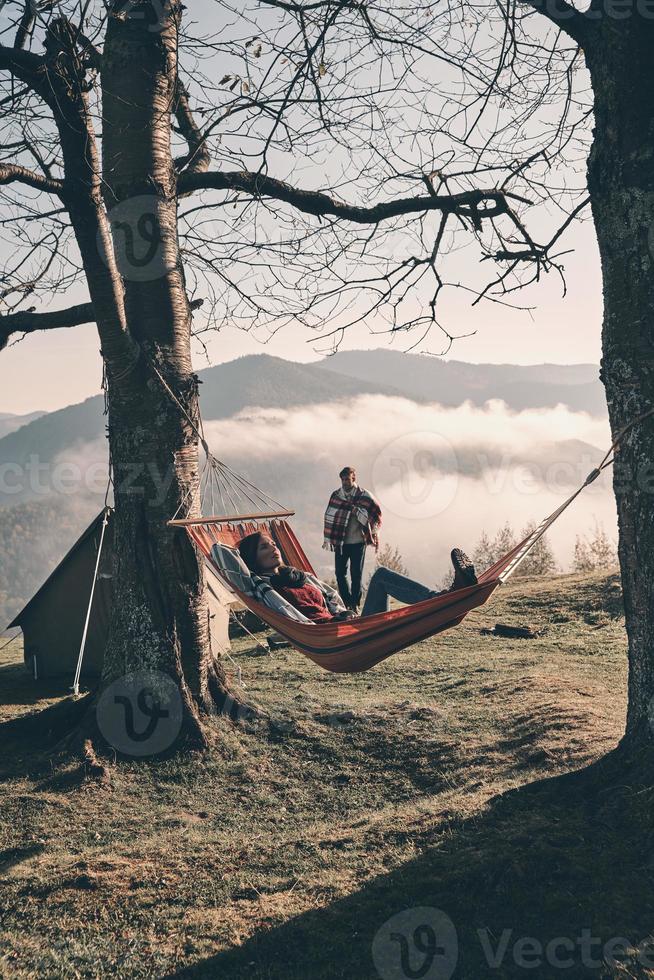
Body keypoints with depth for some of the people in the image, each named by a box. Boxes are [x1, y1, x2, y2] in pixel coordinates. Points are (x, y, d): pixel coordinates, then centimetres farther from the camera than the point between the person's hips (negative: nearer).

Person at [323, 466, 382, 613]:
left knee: (356, 574, 1)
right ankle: (347, 602, 16)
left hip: (358, 542, -2)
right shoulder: (336, 495, 3)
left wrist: (374, 536, 2)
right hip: (340, 541, 3)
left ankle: (355, 604, 11)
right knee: (340, 573, 3)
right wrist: (328, 539, 8)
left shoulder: (364, 496, -4)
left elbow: (376, 516, 4)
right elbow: (329, 518, 9)